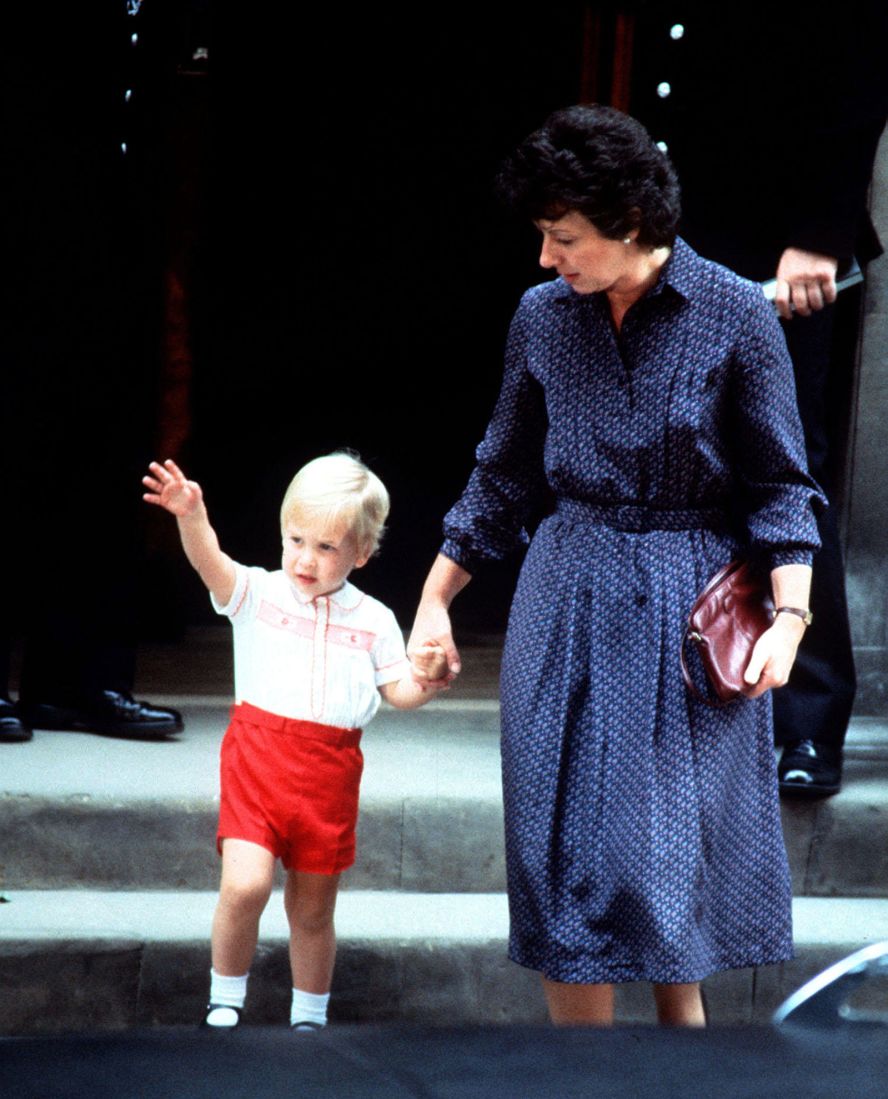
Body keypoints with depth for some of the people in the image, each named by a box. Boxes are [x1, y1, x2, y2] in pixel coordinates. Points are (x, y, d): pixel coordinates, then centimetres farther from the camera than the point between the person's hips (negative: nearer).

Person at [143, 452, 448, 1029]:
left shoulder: (373, 620, 7)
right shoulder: (258, 593, 0)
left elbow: (398, 691, 6)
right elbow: (212, 563, -19)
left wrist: (424, 681, -17)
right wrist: (192, 517, -39)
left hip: (330, 772, 2)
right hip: (258, 756, -2)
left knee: (313, 910, 11)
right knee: (246, 884, -19)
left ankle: (309, 1020, 30)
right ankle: (225, 1003, 2)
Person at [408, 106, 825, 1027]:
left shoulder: (734, 316, -6)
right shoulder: (543, 318, 4)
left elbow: (779, 487, -1)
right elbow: (503, 477, 14)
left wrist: (789, 614, -12)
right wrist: (435, 600, 14)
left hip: (690, 610, -3)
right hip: (567, 606, 3)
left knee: (675, 843, -1)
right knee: (567, 843, 0)